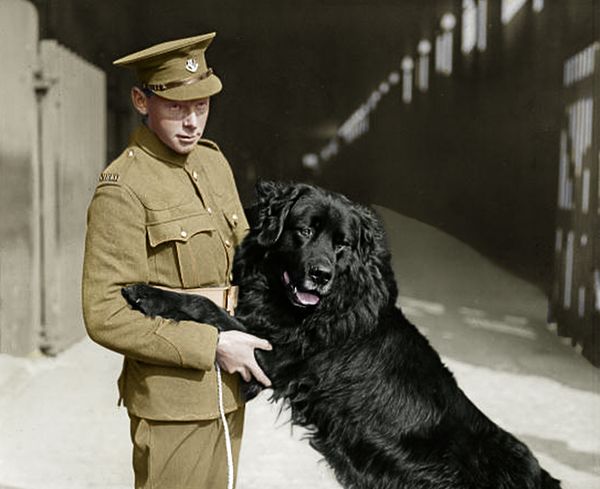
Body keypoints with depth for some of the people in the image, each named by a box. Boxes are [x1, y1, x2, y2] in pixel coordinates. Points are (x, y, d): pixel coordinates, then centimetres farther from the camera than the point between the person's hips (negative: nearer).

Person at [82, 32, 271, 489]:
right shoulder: (122, 190, -16)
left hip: (227, 389, 7)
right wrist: (212, 345, -19)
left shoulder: (214, 161, 8)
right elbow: (105, 316, -20)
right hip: (173, 401, -7)